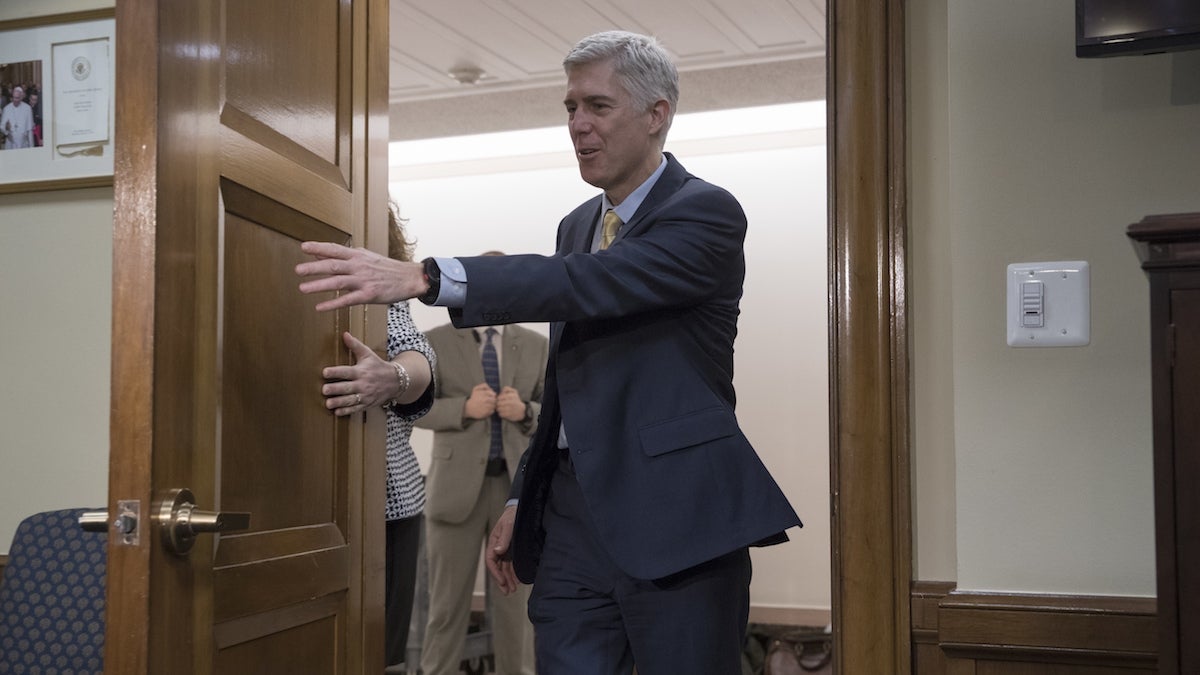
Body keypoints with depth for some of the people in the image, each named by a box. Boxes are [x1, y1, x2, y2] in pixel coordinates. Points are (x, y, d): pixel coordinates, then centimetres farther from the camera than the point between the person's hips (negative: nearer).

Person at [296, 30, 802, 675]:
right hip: (571, 515, 6)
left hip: (674, 522, -6)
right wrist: (526, 500, 18)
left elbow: (589, 283, -25)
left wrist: (423, 277, -34)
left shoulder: (706, 212, -8)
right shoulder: (577, 224, 16)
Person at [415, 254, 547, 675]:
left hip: (517, 484, 2)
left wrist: (525, 411, -15)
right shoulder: (436, 341, 2)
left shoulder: (536, 345, 8)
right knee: (448, 600, 3)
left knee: (515, 599, 6)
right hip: (458, 483, -2)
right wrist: (465, 408, -19)